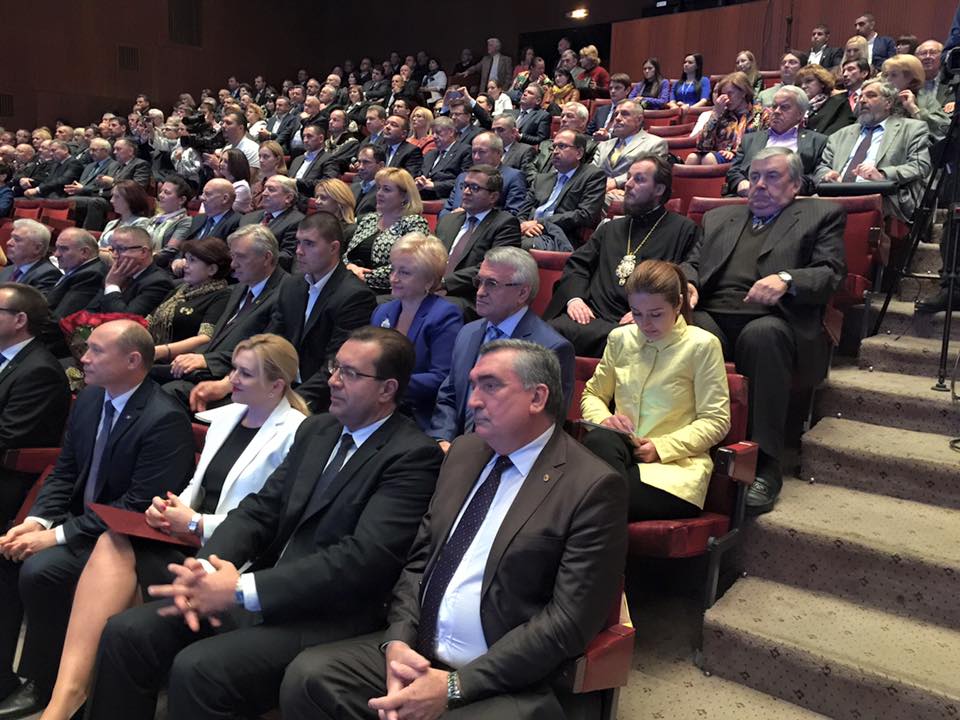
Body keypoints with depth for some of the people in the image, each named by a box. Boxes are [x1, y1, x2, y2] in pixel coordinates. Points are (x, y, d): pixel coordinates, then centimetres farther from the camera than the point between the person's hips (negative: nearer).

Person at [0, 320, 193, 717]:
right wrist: (36, 520, -8)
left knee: (40, 569, -25)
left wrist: (57, 535, -22)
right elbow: (64, 472, 10)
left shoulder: (165, 419, -23)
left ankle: (42, 685, -2)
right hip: (77, 520, 8)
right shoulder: (89, 398, 4)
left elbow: (139, 507, -24)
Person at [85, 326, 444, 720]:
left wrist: (242, 590, -21)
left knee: (198, 668, -26)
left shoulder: (414, 456, -12)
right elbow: (260, 509, 9)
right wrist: (204, 567, -11)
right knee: (125, 632, -4)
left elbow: (363, 558, -21)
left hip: (329, 617, -7)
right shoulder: (316, 429, 13)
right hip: (265, 593, 7)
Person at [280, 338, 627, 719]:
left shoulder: (593, 487, -11)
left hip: (508, 684, -6)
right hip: (418, 654, 6)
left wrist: (455, 685, -17)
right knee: (307, 675, -13)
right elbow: (419, 560, 10)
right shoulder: (464, 452, 9)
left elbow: (569, 622, -14)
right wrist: (398, 640, -7)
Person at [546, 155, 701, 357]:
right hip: (591, 317, 4)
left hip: (640, 326, -4)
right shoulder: (610, 228, 29)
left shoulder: (684, 230, 12)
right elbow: (577, 263, 21)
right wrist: (574, 298, 0)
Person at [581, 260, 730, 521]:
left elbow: (716, 421, -2)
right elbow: (592, 394, 21)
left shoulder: (702, 345, -1)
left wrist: (661, 446, -15)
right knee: (598, 440, -34)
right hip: (619, 452, 5)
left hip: (674, 465, -4)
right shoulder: (620, 338, 11)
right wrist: (604, 419, -4)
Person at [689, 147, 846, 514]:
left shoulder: (822, 215, 18)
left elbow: (830, 274, 4)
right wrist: (687, 285, -2)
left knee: (762, 333, -39)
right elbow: (693, 263, 22)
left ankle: (765, 463, -31)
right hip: (712, 317, 3)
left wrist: (786, 280, -16)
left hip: (770, 322, -2)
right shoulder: (718, 217, 31)